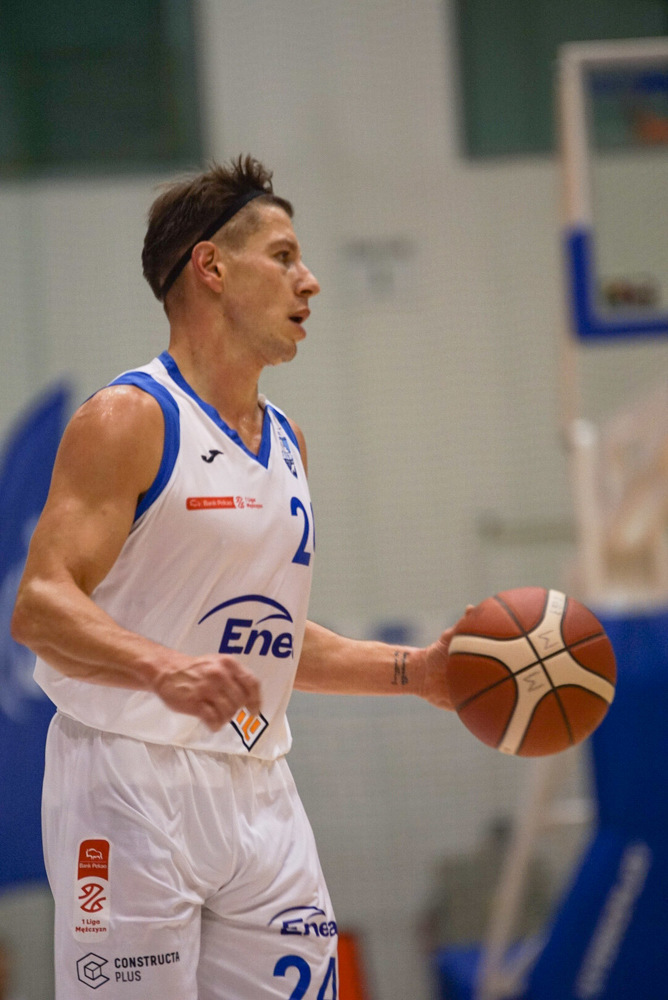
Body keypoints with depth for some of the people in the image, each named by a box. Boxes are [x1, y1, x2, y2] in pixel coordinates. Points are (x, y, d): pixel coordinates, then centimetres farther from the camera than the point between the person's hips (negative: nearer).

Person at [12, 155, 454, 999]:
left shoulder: (285, 443, 17)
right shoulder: (127, 421, -8)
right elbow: (39, 607, -17)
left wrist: (410, 672, 16)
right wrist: (163, 669, -34)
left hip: (257, 790, 7)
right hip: (132, 779, -7)